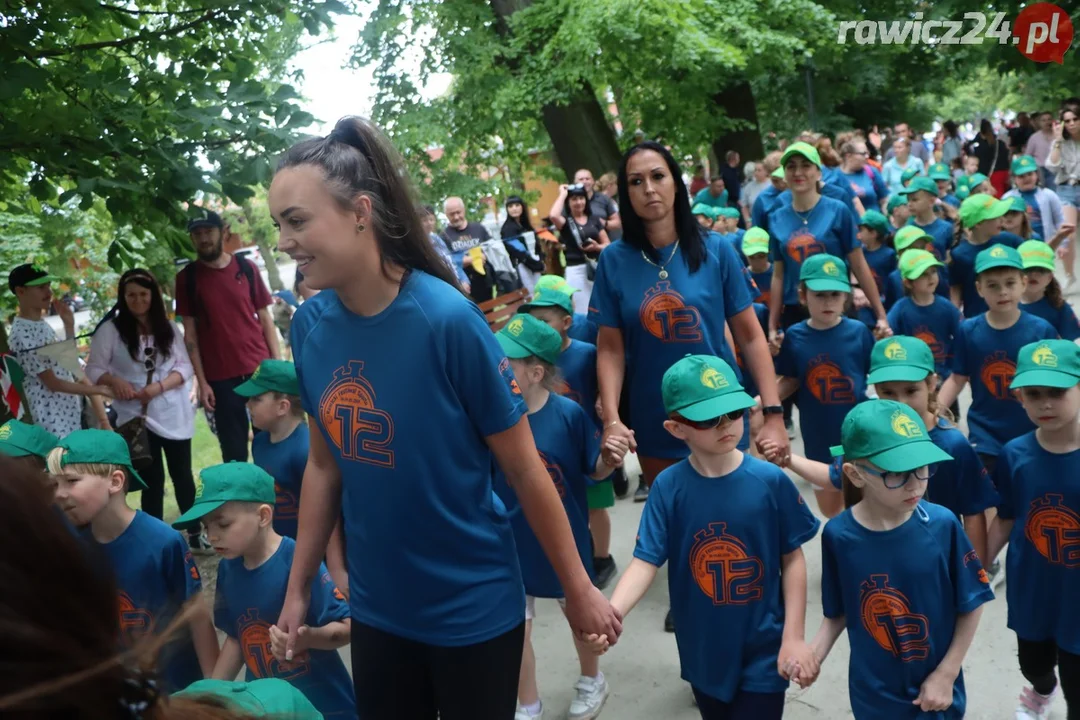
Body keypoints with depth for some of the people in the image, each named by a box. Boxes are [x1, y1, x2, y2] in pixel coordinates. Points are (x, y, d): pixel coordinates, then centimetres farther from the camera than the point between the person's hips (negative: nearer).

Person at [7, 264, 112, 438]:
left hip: (71, 409, 9)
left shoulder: (42, 324, 9)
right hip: (52, 417, -9)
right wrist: (98, 390, -16)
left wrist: (69, 324, 9)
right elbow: (52, 383, -17)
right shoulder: (22, 334, -19)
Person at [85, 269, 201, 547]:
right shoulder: (110, 329, -4)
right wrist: (114, 381, -23)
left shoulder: (168, 327, 4)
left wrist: (159, 386, -15)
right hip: (136, 415, -2)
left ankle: (194, 534, 23)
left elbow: (185, 365, 1)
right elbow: (93, 369, -3)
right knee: (152, 480, 3)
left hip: (174, 412, 3)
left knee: (183, 475, 11)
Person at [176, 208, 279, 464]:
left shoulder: (245, 267, 4)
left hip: (260, 369, 1)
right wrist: (202, 382, -4)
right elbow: (190, 333, 2)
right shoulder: (187, 277, 2)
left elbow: (265, 318, 6)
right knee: (234, 451, 6)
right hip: (220, 378, -1)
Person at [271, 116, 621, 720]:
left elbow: (525, 470, -15)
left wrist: (579, 589, -7)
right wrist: (298, 589, 9)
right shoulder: (311, 325, -7)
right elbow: (325, 463, 5)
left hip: (473, 608, -4)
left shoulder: (449, 319, -23)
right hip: (376, 609, 5)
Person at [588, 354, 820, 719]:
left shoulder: (770, 480, -14)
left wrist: (794, 637, -5)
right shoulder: (668, 487, -12)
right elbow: (645, 562, -16)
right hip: (703, 652, 2)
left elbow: (792, 559, -4)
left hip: (763, 651, -2)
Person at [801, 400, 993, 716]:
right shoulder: (838, 535, -15)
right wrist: (813, 654, -16)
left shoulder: (942, 525, -17)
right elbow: (839, 612, -2)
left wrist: (946, 675, -5)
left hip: (936, 691, -1)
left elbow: (970, 605, -5)